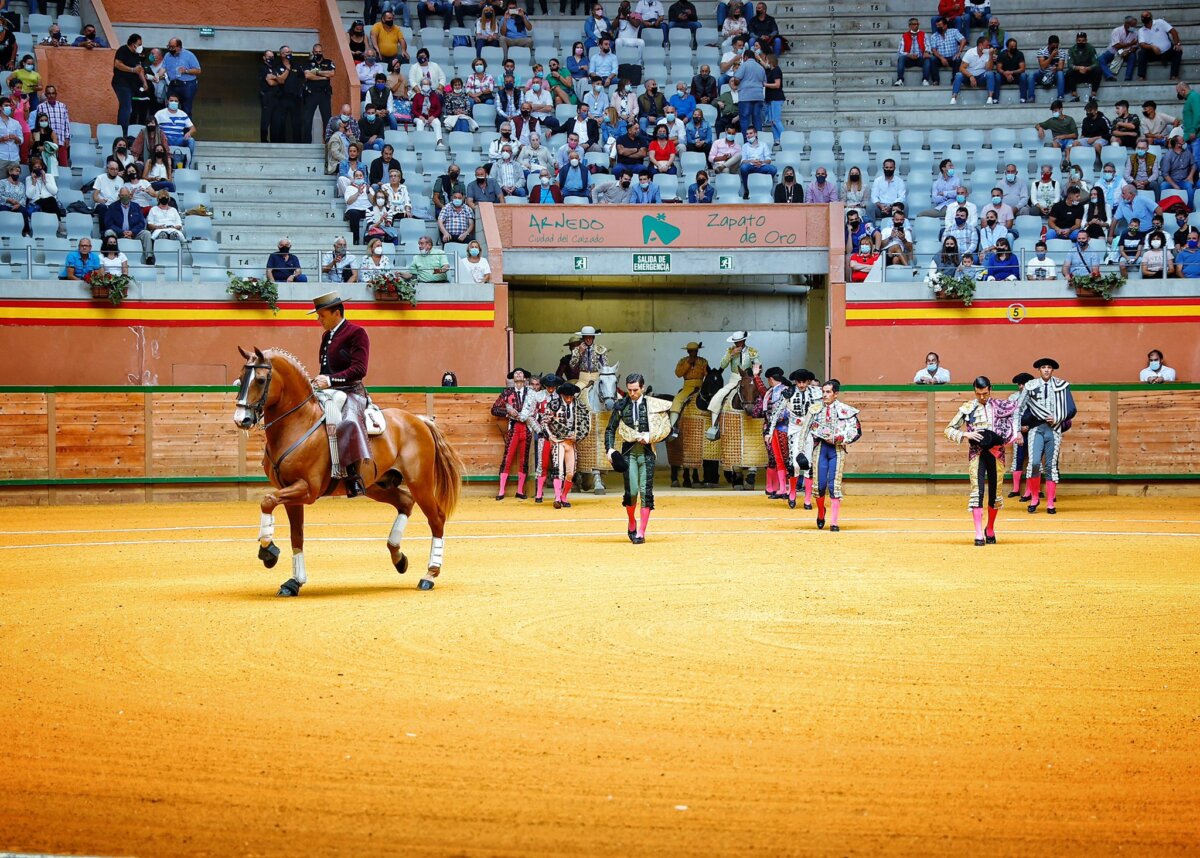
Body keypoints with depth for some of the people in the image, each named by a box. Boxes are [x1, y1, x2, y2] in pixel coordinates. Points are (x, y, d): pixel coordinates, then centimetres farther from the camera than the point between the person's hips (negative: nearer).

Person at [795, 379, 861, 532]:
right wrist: (801, 451, 1)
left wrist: (839, 439, -10)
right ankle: (821, 513, 26)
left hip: (837, 449, -2)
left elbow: (857, 431, 1)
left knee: (834, 485, -8)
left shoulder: (845, 410, 1)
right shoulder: (815, 409, 7)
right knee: (820, 484, -2)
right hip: (820, 448, 2)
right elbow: (805, 430, 8)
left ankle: (834, 522, -5)